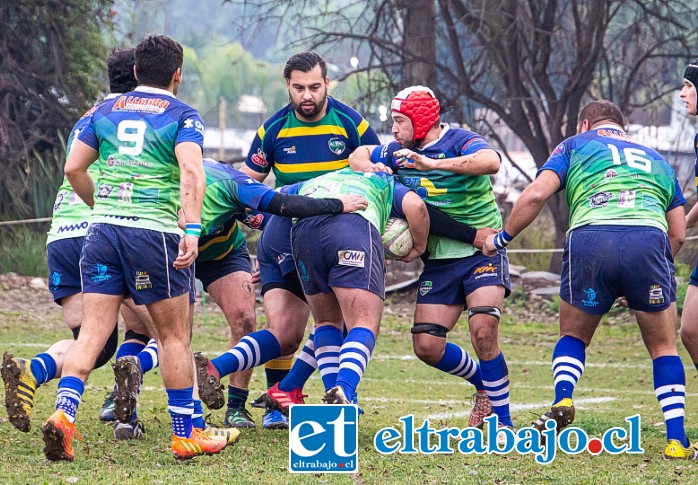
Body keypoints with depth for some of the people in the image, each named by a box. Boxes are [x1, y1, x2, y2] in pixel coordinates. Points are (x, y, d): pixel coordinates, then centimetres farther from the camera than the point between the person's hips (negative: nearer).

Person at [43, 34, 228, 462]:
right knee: (175, 336, 7)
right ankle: (186, 435, 12)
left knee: (92, 332, 2)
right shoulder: (182, 115, 1)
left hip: (102, 230, 4)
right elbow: (191, 170, -16)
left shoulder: (106, 111, 14)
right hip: (155, 231, -4)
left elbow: (74, 169, 11)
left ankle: (64, 414, -17)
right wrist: (193, 230, -23)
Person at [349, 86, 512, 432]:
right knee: (427, 345, -1)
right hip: (438, 259, 7)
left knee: (483, 330, -23)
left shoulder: (461, 142, -14)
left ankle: (504, 420, -11)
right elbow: (359, 155, 21)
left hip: (481, 251, -7)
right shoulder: (399, 152, 7)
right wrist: (370, 169, -5)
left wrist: (430, 163, -37)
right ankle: (484, 383, 26)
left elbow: (490, 162, -35)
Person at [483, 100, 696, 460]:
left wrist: (502, 238, 23)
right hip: (649, 238, 1)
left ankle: (562, 403, -3)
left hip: (589, 238, -1)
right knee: (663, 347, 16)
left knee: (573, 336, 22)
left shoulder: (575, 145, 26)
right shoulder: (655, 158, 34)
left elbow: (536, 195, 10)